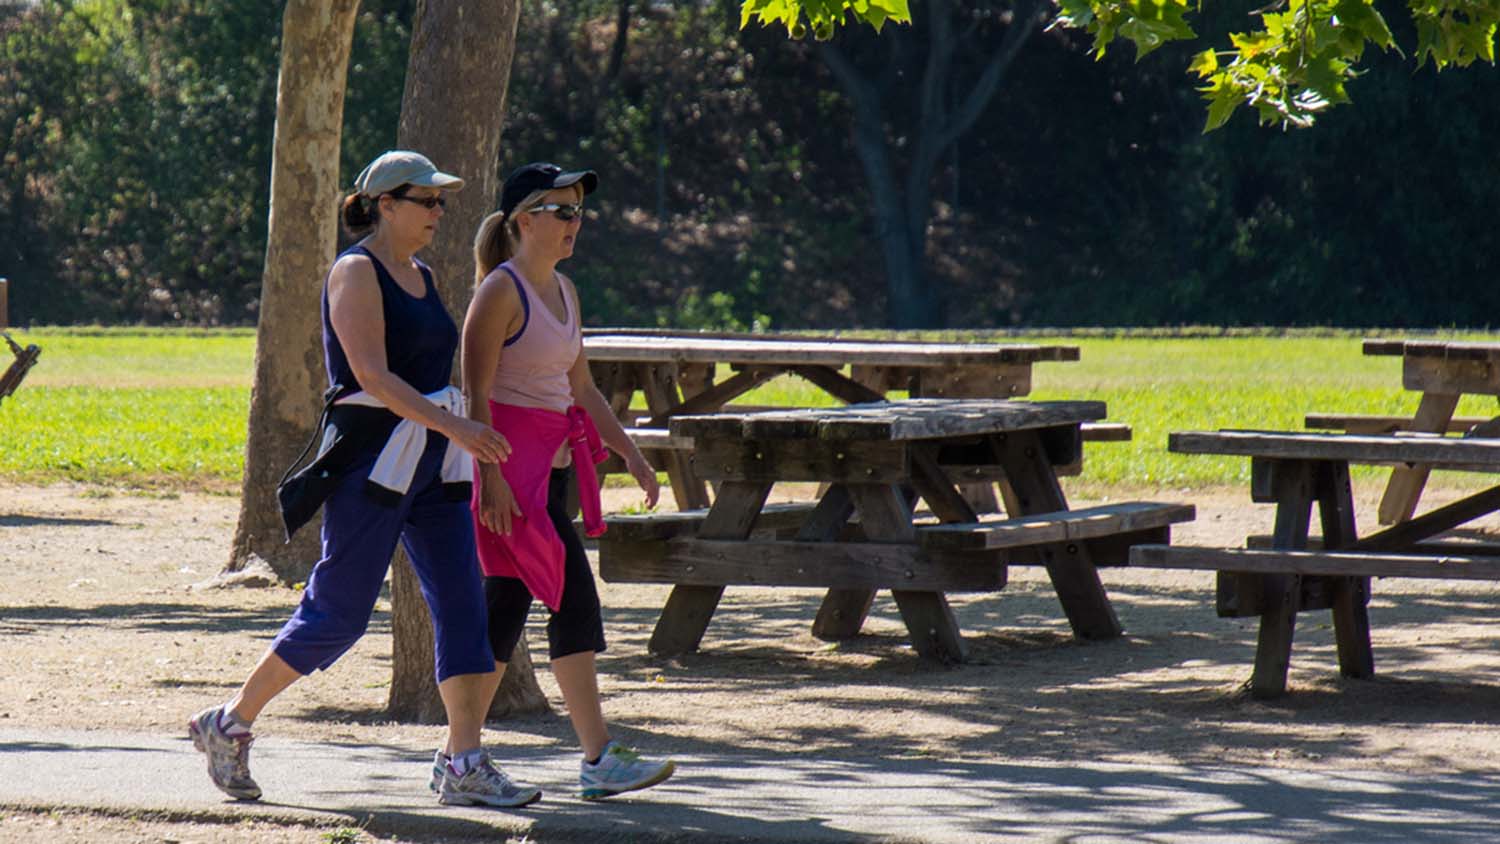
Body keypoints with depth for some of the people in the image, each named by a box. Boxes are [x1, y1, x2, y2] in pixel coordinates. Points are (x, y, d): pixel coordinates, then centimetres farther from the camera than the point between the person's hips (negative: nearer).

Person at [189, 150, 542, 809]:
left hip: (431, 461, 8)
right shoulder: (355, 273, -9)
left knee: (462, 605, -2)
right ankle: (229, 726, 10)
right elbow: (372, 375, -20)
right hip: (370, 458, -8)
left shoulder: (420, 276, 17)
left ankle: (465, 767, -3)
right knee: (338, 614, -5)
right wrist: (454, 425, -28)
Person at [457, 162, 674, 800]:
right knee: (572, 597, -9)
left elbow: (581, 388, 22)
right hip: (511, 463, -9)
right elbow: (476, 392, -15)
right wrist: (491, 476, -22)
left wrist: (629, 453, 17)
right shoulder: (502, 291, -11)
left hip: (551, 465, 9)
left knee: (508, 604, 8)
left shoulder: (563, 292, 15)